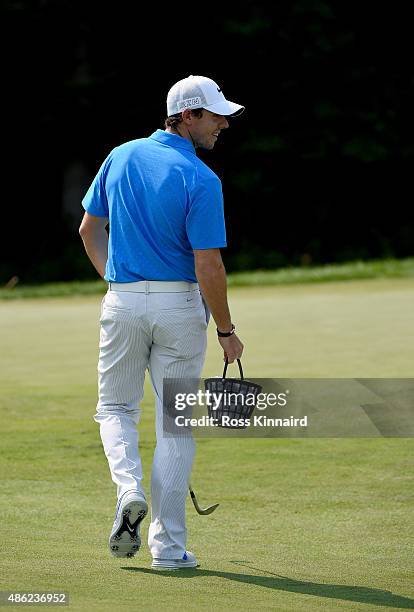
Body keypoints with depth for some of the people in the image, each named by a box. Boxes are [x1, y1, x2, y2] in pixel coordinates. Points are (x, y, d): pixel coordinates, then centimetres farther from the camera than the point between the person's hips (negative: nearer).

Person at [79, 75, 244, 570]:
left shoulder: (121, 157, 3)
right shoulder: (201, 180, -14)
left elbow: (89, 229, 12)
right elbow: (209, 266, -16)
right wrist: (226, 332, -5)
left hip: (122, 302, 3)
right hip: (179, 306, -3)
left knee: (116, 407, 18)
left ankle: (129, 489, -10)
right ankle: (168, 545, 5)